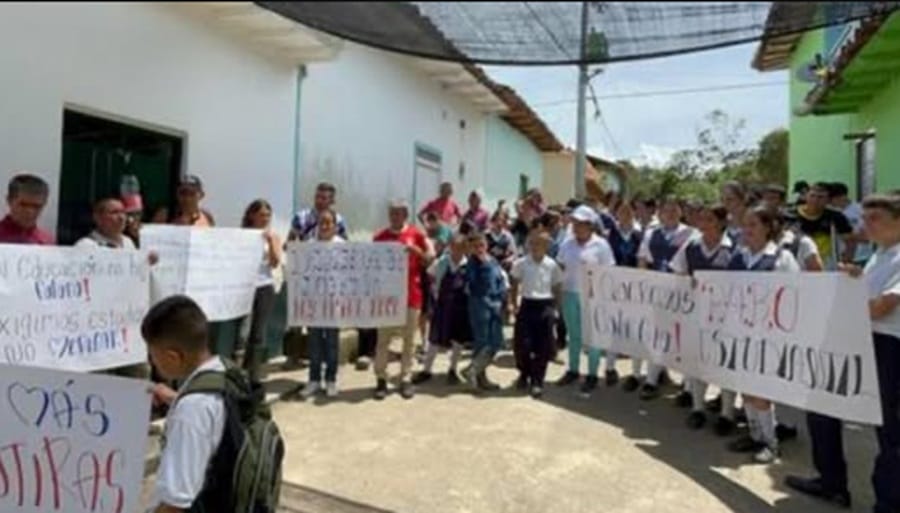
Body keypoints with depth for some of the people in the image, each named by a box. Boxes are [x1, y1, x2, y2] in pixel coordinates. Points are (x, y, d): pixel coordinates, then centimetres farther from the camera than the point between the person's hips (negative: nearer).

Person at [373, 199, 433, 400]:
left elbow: (430, 258, 3)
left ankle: (406, 379, 16)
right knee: (383, 338, 3)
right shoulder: (380, 237, 2)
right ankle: (381, 379, 11)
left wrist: (416, 250, -15)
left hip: (411, 294, 0)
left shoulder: (416, 234, 0)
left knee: (409, 339, 7)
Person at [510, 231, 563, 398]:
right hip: (527, 305, 1)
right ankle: (524, 375, 27)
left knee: (543, 347, 3)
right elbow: (514, 285, 8)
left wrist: (555, 309, 0)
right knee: (522, 344, 1)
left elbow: (558, 289, 5)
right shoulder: (521, 264, -3)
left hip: (545, 307, 0)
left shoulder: (552, 266, -3)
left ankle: (537, 381, 17)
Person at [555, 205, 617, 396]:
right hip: (569, 294, 4)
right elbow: (560, 266, 12)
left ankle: (592, 375, 12)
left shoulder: (600, 245, -7)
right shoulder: (568, 243, 5)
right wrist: (557, 287, 6)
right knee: (573, 334, 14)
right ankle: (573, 370, 25)